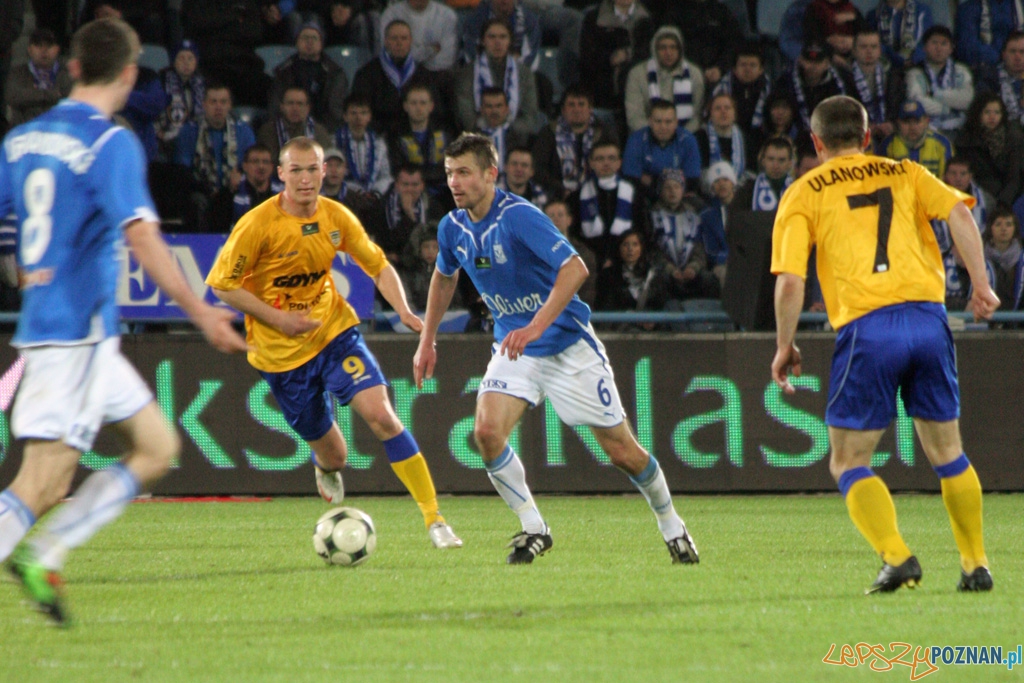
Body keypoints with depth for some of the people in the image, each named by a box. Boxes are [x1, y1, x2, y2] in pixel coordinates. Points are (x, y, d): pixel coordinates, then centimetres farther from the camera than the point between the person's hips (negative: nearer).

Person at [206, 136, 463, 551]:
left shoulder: (336, 217, -5)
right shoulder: (257, 225, -17)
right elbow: (222, 285, -11)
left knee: (379, 413, -20)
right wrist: (277, 318, -19)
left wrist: (403, 310, -10)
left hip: (334, 331, 2)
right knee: (332, 457, 6)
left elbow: (378, 265, 7)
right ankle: (325, 467, 49)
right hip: (281, 352, -2)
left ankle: (434, 519, -15)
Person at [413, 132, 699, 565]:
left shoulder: (519, 217, -24)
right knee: (487, 431, -20)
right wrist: (427, 342, 18)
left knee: (622, 451, 1)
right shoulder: (453, 228, -2)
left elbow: (575, 269, -33)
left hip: (567, 343, -5)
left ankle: (671, 526, 25)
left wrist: (536, 327, -41)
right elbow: (444, 277, 20)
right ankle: (533, 529, -4)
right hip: (513, 347, 5)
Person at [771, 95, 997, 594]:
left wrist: (784, 346, 11)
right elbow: (958, 213, 1)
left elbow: (790, 281, 1)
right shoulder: (905, 174, 19)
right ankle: (976, 564, 17)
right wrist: (980, 285, 1)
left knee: (849, 462, 7)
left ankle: (896, 556, -12)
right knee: (946, 451, 18)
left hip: (866, 326, -3)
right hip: (928, 317, 3)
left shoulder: (803, 194, 11)